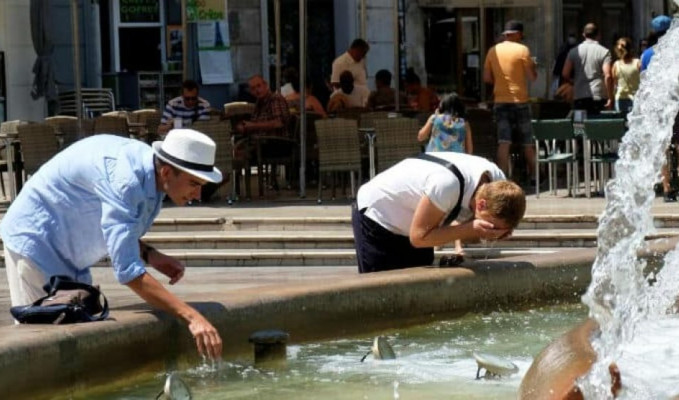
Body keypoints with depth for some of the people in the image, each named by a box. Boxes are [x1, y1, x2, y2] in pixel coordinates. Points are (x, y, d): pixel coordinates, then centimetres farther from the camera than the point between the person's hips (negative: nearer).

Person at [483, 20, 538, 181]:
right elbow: (532, 76, -7)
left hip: (500, 101, 3)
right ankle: (533, 176, 17)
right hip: (519, 101, -3)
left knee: (503, 142, -2)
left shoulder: (493, 51, 5)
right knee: (528, 143, 10)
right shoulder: (522, 50, -7)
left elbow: (487, 78, 8)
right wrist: (534, 66, 13)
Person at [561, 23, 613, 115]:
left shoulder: (574, 51, 6)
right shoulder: (604, 52, -1)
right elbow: (608, 76, -11)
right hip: (598, 97, -2)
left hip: (579, 97, 2)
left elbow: (565, 75, 3)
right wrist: (610, 98, -7)